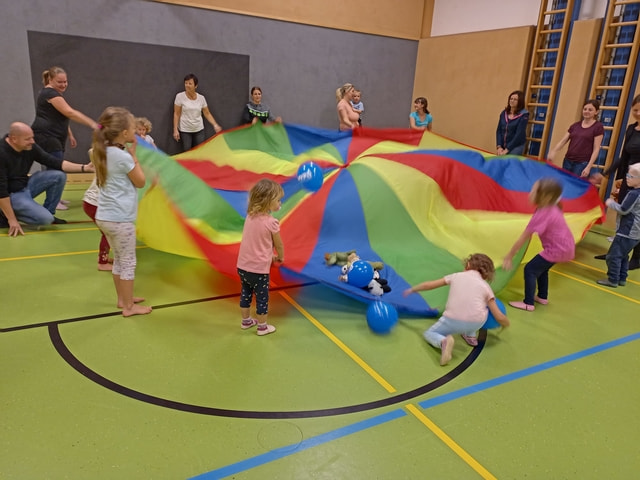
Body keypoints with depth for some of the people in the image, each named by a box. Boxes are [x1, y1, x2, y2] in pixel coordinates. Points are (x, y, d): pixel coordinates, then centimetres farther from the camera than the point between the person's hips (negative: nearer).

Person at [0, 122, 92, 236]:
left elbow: (54, 162, -5)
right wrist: (12, 220, -26)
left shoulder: (30, 147, -8)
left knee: (58, 176, -8)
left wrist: (84, 167, -17)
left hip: (25, 186, 8)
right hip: (11, 195, -8)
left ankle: (49, 212, 6)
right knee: (45, 219, -24)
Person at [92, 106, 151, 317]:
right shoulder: (123, 157, -19)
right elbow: (140, 182, -7)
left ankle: (123, 298, 33)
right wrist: (133, 155, -2)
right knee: (128, 262, 4)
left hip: (105, 216, 9)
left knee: (119, 259, 21)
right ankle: (129, 306, 14)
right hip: (120, 218, -9)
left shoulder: (105, 152, 6)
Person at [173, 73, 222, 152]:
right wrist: (175, 130, -9)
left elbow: (207, 113, 7)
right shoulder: (180, 96, -7)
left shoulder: (201, 98, 0)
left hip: (199, 130, 2)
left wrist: (215, 125, -5)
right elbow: (176, 114, -5)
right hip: (185, 131, -2)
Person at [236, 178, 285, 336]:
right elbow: (278, 245, -5)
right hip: (259, 268, -6)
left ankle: (246, 320, 40)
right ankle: (262, 327, 26)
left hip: (243, 266, 7)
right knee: (262, 298, 11)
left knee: (245, 294, 22)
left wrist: (270, 256, 19)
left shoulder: (250, 217, 1)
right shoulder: (271, 222, -18)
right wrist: (280, 258, 16)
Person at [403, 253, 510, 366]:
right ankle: (470, 336, 34)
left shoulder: (457, 276, 16)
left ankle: (443, 341, -11)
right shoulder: (486, 286, 15)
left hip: (452, 320, -2)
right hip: (476, 323, 2)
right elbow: (499, 317, 12)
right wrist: (507, 323, 35)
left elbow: (429, 285, 19)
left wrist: (412, 290, 36)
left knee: (429, 334, 21)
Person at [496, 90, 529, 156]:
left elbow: (519, 134, -14)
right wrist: (499, 146, -8)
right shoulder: (504, 113, 7)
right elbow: (499, 130, 5)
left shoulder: (523, 115, -8)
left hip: (516, 147, -5)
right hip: (502, 146, 5)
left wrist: (507, 149, -18)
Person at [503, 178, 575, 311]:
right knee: (541, 268, 25)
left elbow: (523, 239, -21)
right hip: (565, 246, 9)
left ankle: (528, 303, 4)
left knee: (530, 269, -2)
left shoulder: (542, 214, -24)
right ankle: (542, 297, 39)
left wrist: (509, 257, -16)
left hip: (557, 249, -9)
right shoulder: (551, 208, 2)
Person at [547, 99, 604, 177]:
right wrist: (553, 151, -13)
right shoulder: (575, 125, 13)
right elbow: (563, 141, 7)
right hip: (568, 161, 5)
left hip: (582, 164, -5)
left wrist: (588, 167, -15)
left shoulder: (598, 127, -1)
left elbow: (596, 149, -6)